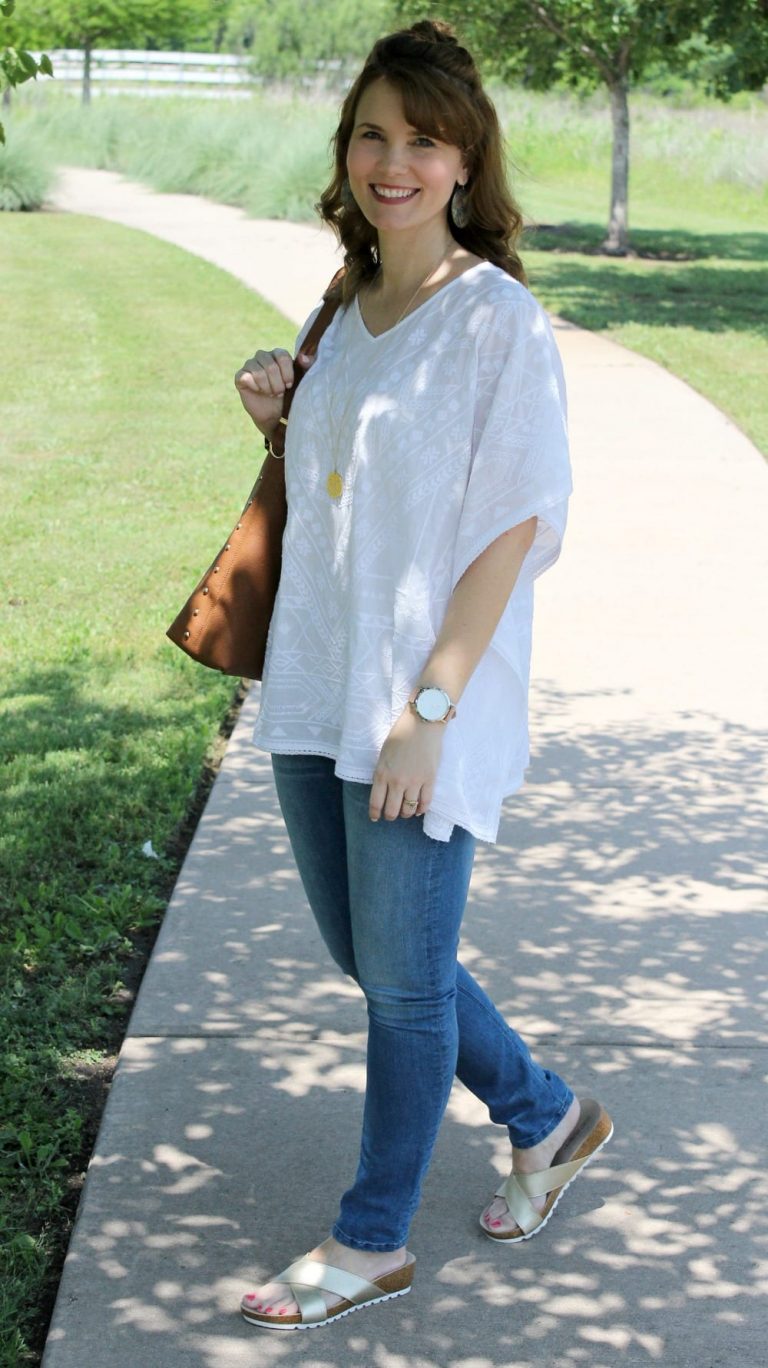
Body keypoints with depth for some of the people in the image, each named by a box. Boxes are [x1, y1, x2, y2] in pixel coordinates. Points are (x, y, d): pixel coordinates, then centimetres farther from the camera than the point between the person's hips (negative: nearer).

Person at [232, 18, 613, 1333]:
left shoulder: (498, 319, -11)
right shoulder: (346, 311, 11)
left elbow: (515, 525, -15)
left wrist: (428, 707, -20)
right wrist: (276, 419, 2)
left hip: (422, 703, -8)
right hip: (315, 685, 8)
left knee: (404, 978, 5)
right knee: (367, 957, 17)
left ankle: (373, 1239, 22)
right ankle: (546, 1117, 38)